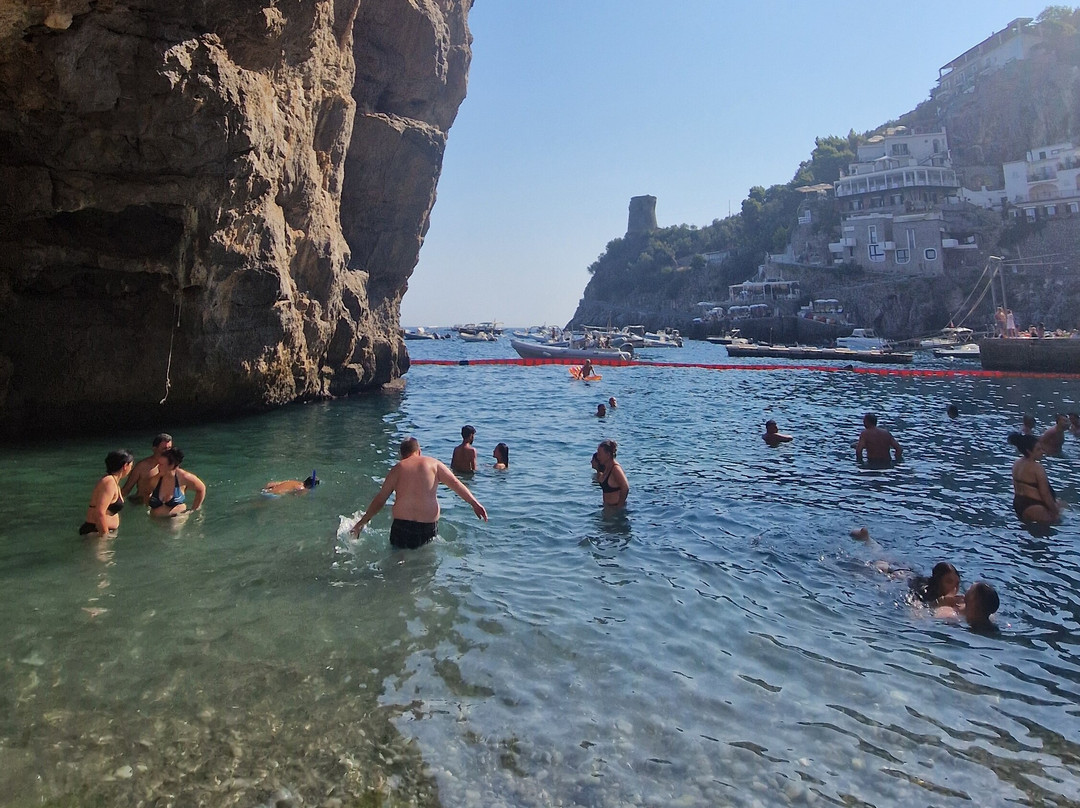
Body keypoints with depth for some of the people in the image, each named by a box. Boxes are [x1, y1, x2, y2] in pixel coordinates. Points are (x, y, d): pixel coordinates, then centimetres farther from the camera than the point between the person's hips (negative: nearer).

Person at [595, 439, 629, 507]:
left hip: (615, 507, -9)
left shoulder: (615, 469, -22)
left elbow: (625, 488, -26)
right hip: (608, 506, 9)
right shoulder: (607, 467, 7)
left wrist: (619, 506, -20)